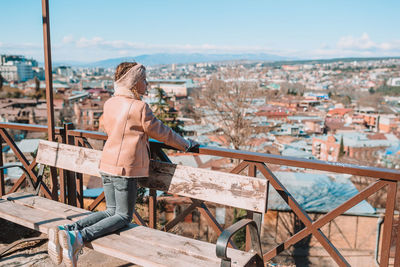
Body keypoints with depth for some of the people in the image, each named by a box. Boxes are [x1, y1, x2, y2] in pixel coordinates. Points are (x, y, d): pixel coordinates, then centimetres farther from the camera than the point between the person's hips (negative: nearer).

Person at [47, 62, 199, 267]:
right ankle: (79, 237, -13)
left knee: (111, 211, 19)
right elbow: (162, 133, -5)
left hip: (106, 165, 8)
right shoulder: (139, 107, -14)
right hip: (125, 168, -7)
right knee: (123, 216, 6)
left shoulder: (109, 104, 8)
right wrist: (186, 145, 9)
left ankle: (66, 230, 4)